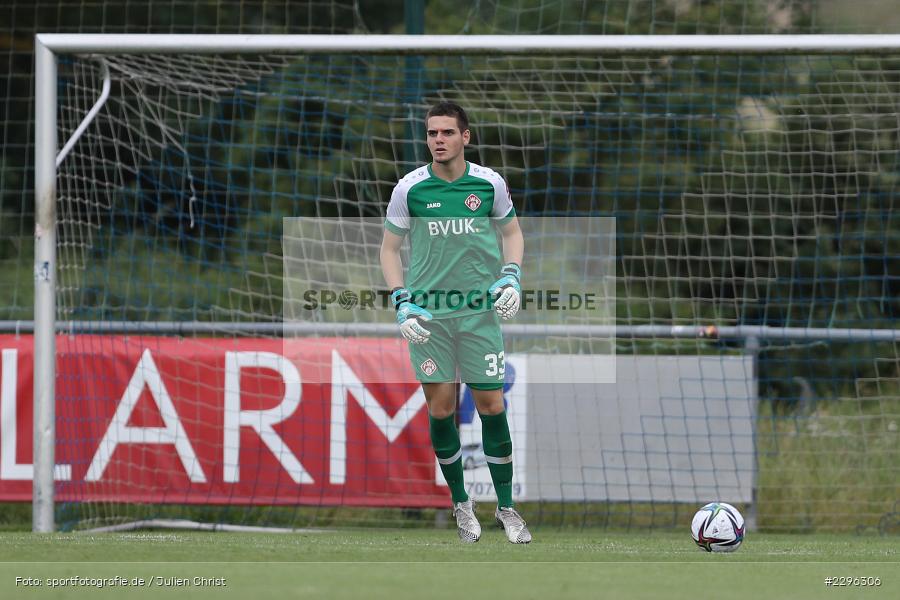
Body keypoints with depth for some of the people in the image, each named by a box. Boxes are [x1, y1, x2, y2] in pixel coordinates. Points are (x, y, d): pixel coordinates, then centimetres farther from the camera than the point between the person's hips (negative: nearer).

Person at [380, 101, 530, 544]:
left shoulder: (489, 184, -1)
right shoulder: (409, 188, -3)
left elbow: (512, 232, 14)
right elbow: (390, 247, 6)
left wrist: (511, 276, -3)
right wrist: (401, 302, -6)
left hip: (480, 309, 0)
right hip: (428, 311, 0)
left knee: (491, 406, -3)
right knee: (440, 407, 1)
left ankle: (506, 507, 9)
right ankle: (461, 503, 18)